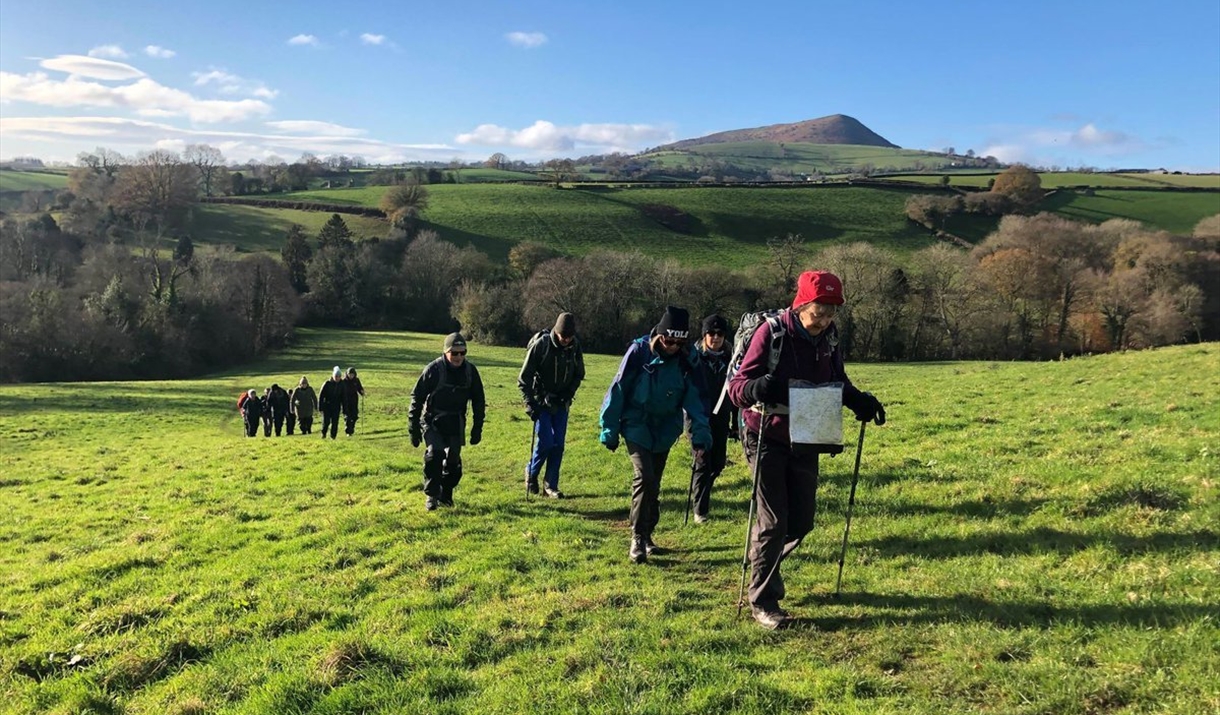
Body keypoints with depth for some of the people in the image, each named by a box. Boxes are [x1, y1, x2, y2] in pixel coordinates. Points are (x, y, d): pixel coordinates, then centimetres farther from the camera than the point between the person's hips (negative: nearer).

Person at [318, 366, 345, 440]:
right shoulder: (327, 384, -7)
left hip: (336, 406, 2)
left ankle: (333, 436, 11)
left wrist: (344, 407, 6)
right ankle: (323, 433, 18)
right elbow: (321, 395, -4)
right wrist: (320, 406, -6)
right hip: (327, 406, -2)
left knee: (335, 421, -2)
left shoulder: (341, 385, 1)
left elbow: (343, 397, 9)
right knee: (326, 421, -7)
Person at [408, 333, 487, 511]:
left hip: (455, 423, 3)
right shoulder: (433, 369, -16)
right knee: (434, 454, -18)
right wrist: (413, 428, -10)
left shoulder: (470, 371, -5)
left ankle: (446, 494, 24)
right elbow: (416, 397, -10)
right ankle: (431, 495, -3)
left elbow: (478, 401, 7)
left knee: (453, 459, 2)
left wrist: (477, 428, 5)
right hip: (432, 421, -3)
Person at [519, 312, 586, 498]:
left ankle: (551, 486, 12)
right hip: (542, 402, -4)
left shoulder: (575, 346, -5)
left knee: (558, 444, 2)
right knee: (545, 442, -10)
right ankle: (531, 473, 18)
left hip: (561, 404, 4)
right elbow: (524, 378, -13)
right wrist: (530, 405, -17)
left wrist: (569, 394, -4)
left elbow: (579, 374, 10)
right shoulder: (540, 344, -18)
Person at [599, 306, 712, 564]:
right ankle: (637, 538, -8)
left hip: (665, 431, 4)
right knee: (644, 477, -17)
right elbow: (618, 389, -9)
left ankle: (647, 535, 27)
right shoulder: (639, 352, -14)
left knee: (653, 483, 13)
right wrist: (609, 429, -7)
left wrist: (700, 431, -18)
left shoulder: (684, 361, -4)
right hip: (637, 427, -4)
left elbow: (695, 397, -4)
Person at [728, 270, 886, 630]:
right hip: (767, 440, -6)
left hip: (806, 441, 6)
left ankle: (763, 565, 38)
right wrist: (756, 388, -45)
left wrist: (860, 400, -6)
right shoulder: (771, 333, -18)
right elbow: (736, 386, -22)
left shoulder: (829, 337, -1)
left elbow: (838, 381, 14)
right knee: (774, 522, -5)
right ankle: (762, 601, 9)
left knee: (801, 521, 11)